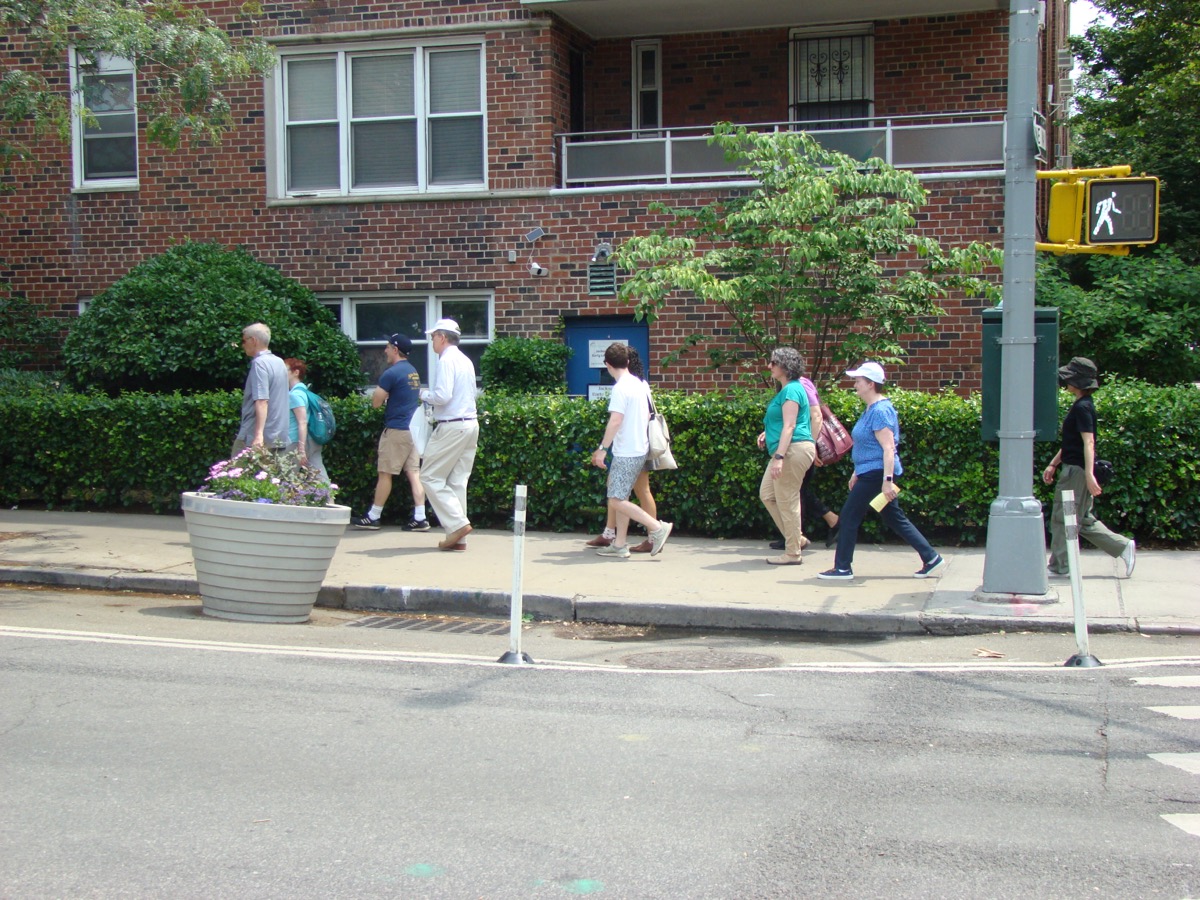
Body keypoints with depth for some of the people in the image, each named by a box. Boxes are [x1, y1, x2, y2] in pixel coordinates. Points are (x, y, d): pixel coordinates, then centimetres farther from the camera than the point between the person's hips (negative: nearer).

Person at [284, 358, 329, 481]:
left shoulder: (294, 394, -13)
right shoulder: (302, 391, 15)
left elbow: (302, 422, -20)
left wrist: (301, 449, -23)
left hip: (297, 442, -9)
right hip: (312, 442, 9)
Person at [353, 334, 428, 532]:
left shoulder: (391, 373, -13)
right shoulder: (413, 372, 15)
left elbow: (375, 402, -11)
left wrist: (380, 392, 8)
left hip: (396, 429, -8)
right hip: (413, 428, 8)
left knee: (384, 473, 1)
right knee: (413, 473, 4)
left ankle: (373, 517, 9)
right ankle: (419, 518, -1)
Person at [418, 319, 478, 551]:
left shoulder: (447, 360, -11)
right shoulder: (466, 361, 16)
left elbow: (442, 395, -20)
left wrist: (424, 394, -1)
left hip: (452, 426, -9)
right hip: (470, 424, 9)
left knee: (430, 477, 0)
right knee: (458, 481, 8)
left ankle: (457, 523, -9)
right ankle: (457, 538, 7)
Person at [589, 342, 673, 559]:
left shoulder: (620, 388, -16)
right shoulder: (640, 384, 11)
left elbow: (616, 421, -23)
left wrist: (603, 448, -20)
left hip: (626, 453, -9)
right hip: (640, 449, 9)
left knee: (617, 501, -7)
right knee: (621, 498, 13)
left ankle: (658, 527, -9)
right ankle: (619, 545, 14)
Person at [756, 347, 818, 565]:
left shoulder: (791, 390, -14)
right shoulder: (786, 389, 19)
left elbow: (789, 426, -21)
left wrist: (779, 456, -26)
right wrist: (767, 433, 18)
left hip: (794, 449, -11)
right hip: (787, 451, 11)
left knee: (787, 502, -5)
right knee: (767, 494, 14)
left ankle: (793, 553, 2)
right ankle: (797, 539, 18)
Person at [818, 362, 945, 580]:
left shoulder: (880, 411, -17)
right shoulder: (871, 409, 15)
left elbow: (888, 448, -23)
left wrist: (887, 480, -28)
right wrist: (857, 473, 26)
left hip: (877, 474, -10)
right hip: (871, 473, 10)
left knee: (850, 516, -4)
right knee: (894, 519, 13)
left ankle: (842, 568, 3)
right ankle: (931, 558, 15)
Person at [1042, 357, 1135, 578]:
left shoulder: (1083, 407, -15)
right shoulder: (1080, 406, 16)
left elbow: (1088, 442, -23)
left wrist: (1089, 474, -29)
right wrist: (1053, 464, 25)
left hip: (1077, 471, -10)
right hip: (1072, 469, 10)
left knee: (1063, 518, -2)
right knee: (1083, 520, 14)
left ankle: (1059, 566, 5)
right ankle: (1123, 547, 16)